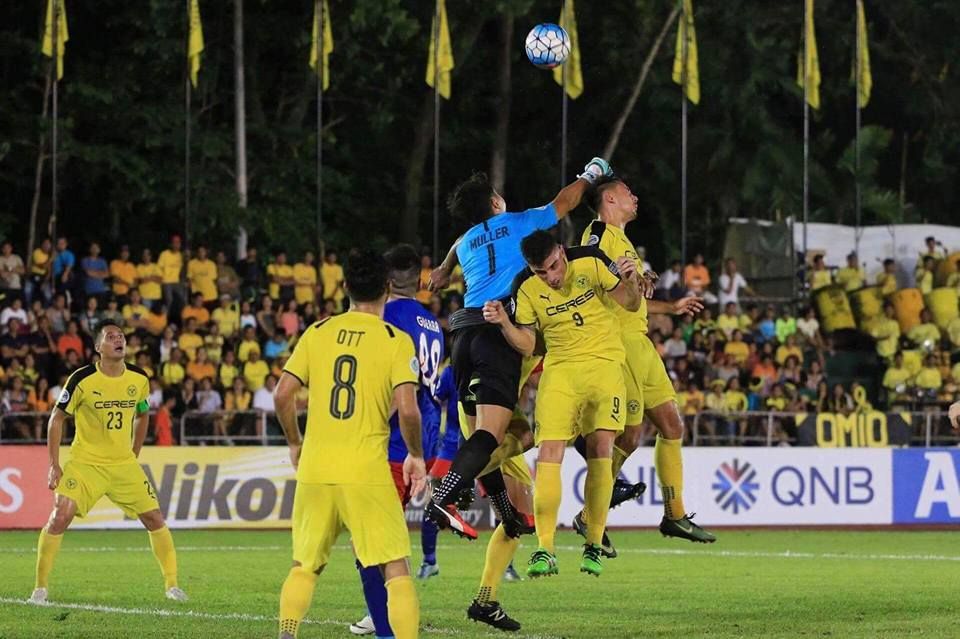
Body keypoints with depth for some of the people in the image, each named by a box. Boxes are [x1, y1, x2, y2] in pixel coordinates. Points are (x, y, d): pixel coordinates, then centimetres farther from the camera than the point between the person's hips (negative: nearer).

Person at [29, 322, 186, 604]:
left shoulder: (139, 379, -1)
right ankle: (40, 588, -6)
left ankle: (172, 585, 12)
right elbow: (57, 418, -4)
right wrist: (54, 465, -8)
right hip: (85, 462, -4)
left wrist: (134, 455, 14)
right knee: (59, 518, -17)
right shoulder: (82, 379, -13)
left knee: (154, 519, -2)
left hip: (124, 464, 4)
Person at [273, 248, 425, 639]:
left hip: (314, 470, 3)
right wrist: (416, 456, 4)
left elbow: (282, 395, 3)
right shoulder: (397, 341, -4)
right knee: (396, 570, 1)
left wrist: (295, 444, 19)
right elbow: (407, 409, -13)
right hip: (368, 474, -3)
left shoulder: (316, 333, 6)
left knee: (304, 566, 16)